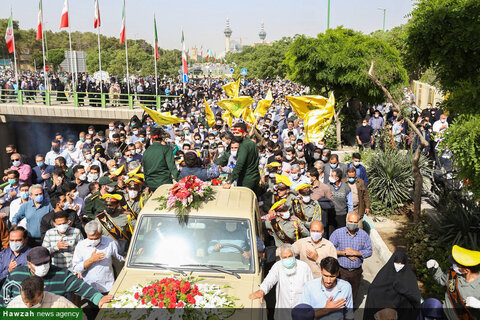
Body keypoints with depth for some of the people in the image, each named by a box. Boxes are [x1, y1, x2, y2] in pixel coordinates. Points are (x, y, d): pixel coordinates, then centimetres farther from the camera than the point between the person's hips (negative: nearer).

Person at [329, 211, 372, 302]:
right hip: (341, 270, -2)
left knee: (353, 294, 16)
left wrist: (355, 252, -16)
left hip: (356, 271, 2)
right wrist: (344, 253, -17)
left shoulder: (363, 235, 0)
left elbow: (369, 251, -2)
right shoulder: (337, 233, -6)